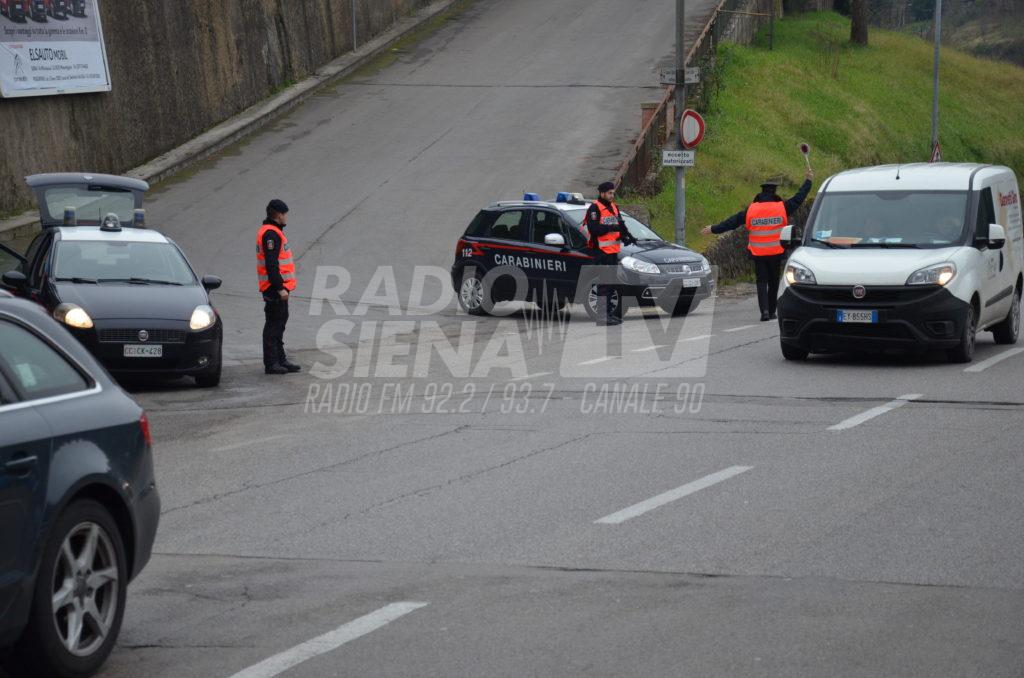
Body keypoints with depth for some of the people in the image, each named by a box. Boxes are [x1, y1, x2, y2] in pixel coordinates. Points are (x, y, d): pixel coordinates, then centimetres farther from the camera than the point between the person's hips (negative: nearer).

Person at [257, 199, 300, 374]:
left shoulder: (273, 232, 17)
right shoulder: (271, 234, -16)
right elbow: (271, 264, -23)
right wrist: (280, 288, -24)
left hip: (278, 287, 11)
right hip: (275, 288, -11)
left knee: (279, 322, 16)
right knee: (274, 324, -7)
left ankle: (280, 360, 24)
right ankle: (271, 363, -5)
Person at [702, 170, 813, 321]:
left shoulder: (751, 210, -1)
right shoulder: (782, 208, -3)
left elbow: (732, 222, 3)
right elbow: (798, 199, 6)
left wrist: (713, 229, 12)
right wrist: (808, 181, 18)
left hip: (758, 254, 0)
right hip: (776, 252, 0)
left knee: (762, 282, 2)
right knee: (773, 283, 11)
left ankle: (765, 310, -14)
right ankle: (772, 312, 16)